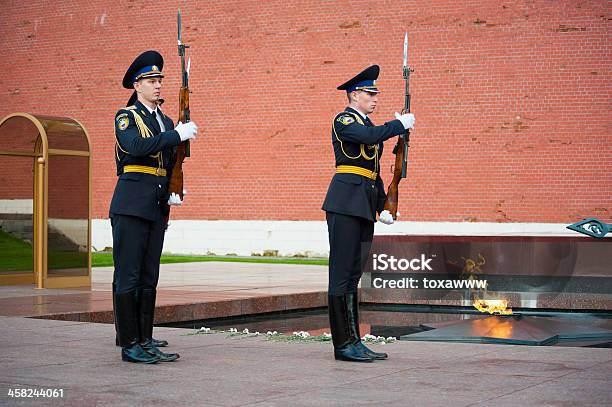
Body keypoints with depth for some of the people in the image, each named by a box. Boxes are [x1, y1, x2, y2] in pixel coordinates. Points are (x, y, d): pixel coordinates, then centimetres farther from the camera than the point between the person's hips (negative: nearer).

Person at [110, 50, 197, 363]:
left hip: (157, 206, 7)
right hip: (131, 204, -7)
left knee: (149, 277, 9)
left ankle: (145, 340, 14)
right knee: (128, 275, -6)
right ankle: (129, 345, -3)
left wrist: (173, 193, 9)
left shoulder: (166, 122, 18)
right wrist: (178, 134, -22)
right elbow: (136, 146, -22)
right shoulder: (126, 116, -1)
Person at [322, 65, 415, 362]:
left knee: (353, 274, 9)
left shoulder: (367, 125, 23)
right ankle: (343, 344, -6)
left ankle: (354, 341, 12)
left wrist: (383, 207, 17)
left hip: (365, 205, 9)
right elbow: (370, 136, -24)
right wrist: (400, 124, -10)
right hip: (346, 200, -9)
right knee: (342, 273, -7)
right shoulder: (343, 120, -3)